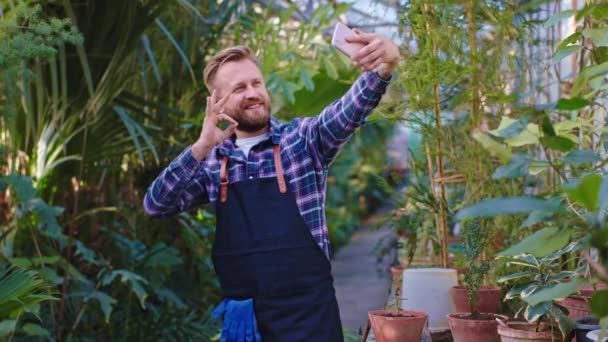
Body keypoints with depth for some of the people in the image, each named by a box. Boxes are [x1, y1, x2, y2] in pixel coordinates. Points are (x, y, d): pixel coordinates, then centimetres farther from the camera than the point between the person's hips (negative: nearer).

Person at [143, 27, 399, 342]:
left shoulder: (303, 140, -1)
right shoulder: (212, 162, 7)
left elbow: (347, 112, -19)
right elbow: (155, 206, -1)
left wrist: (381, 70, -39)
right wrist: (201, 148, -12)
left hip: (306, 309, -2)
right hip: (242, 313, 3)